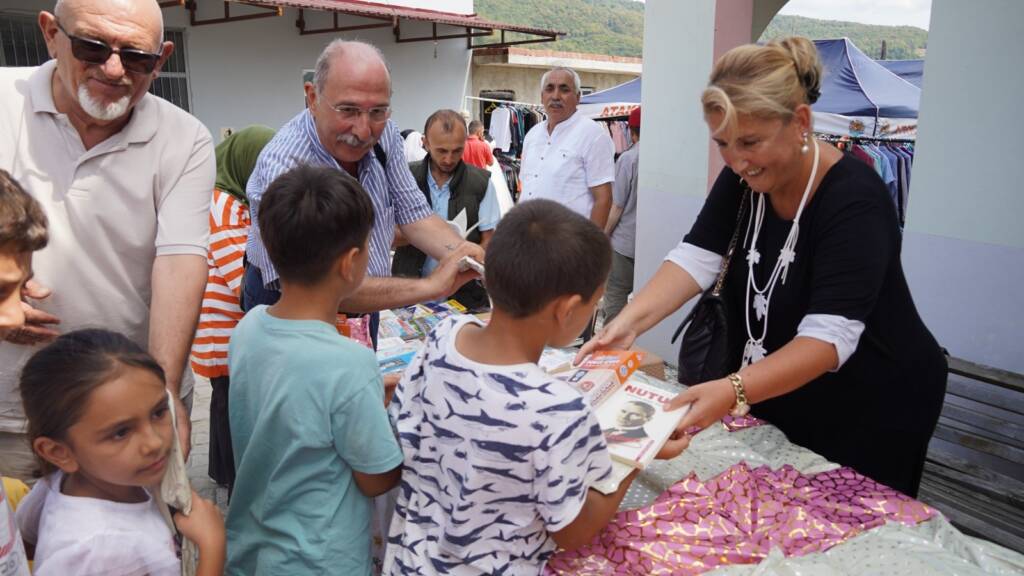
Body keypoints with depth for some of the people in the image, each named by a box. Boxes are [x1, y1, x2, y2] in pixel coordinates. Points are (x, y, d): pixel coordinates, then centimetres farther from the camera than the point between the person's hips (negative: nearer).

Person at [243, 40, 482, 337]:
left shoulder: (384, 134, -12)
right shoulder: (283, 167, -34)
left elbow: (413, 214, -9)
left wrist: (467, 255, -30)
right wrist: (429, 286, -45)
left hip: (366, 301, 6)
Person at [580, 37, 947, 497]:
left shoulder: (854, 199, -27)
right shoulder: (744, 179, -7)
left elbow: (829, 336, -35)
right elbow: (696, 258, -15)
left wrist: (733, 391, -49)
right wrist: (630, 321, -32)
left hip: (874, 407, -5)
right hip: (780, 397, 6)